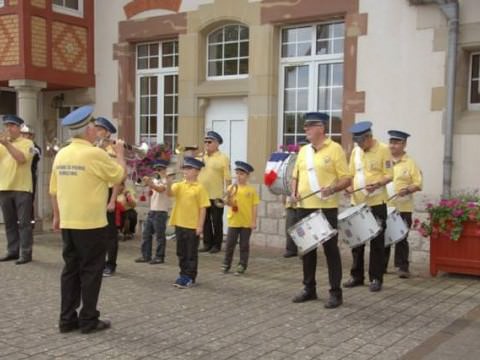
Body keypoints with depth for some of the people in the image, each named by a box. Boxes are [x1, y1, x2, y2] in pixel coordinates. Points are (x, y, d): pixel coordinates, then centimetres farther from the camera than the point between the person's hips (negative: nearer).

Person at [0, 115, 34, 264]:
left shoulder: (27, 143, -3)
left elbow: (21, 158, -19)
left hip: (22, 188, -5)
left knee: (24, 223, -2)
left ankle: (25, 253, 1)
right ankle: (12, 251, 20)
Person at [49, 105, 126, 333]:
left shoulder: (61, 155, 5)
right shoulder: (95, 154, -15)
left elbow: (54, 190, 10)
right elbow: (120, 176, -4)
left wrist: (57, 216, 21)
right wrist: (120, 153, 11)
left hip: (68, 223, 6)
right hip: (92, 223, -6)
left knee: (71, 269, 12)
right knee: (91, 271, 4)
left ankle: (67, 319, 17)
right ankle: (88, 319, 10)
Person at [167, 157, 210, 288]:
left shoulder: (199, 188, -7)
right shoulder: (179, 185, 6)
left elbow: (203, 208, -8)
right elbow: (169, 193, -13)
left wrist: (200, 225, -12)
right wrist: (169, 184, -32)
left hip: (193, 226, -5)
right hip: (179, 224, 5)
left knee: (191, 253, 3)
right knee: (181, 252, 13)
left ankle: (190, 277, 11)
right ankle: (184, 275, 25)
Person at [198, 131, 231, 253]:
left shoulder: (223, 158, -6)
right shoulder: (201, 157, 11)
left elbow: (228, 178, -9)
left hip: (216, 196, -5)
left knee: (216, 221, 4)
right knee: (205, 221, 12)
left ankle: (216, 245, 13)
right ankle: (207, 243, 22)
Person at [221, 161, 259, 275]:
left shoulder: (251, 190, -4)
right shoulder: (231, 188, -1)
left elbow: (254, 207, -2)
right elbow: (229, 204, -4)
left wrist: (254, 221, -5)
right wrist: (229, 196, -25)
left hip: (247, 222, -1)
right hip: (233, 221, 1)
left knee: (244, 245, 8)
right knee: (230, 244, 8)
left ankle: (242, 265, 18)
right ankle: (226, 263, 20)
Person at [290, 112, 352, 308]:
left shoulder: (335, 149, -6)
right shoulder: (303, 150, 12)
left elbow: (346, 179, -8)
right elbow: (295, 176, 20)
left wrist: (332, 189, -25)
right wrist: (294, 192, 2)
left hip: (326, 208, -6)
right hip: (304, 207, 6)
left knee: (330, 249, 0)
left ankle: (336, 293, 8)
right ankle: (309, 288, 23)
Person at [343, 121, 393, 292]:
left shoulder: (383, 150, -5)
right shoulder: (355, 151, 10)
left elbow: (389, 175, -8)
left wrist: (376, 184, -26)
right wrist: (349, 186, -4)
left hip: (376, 203, -5)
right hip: (357, 203, 5)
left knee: (376, 242, 2)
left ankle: (376, 278, 11)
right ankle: (357, 276, 21)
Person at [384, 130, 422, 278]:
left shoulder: (410, 163, 1)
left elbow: (418, 184, -2)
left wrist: (408, 190, -19)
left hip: (403, 208, -3)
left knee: (401, 238, 1)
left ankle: (402, 267, 9)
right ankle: (381, 265, 16)